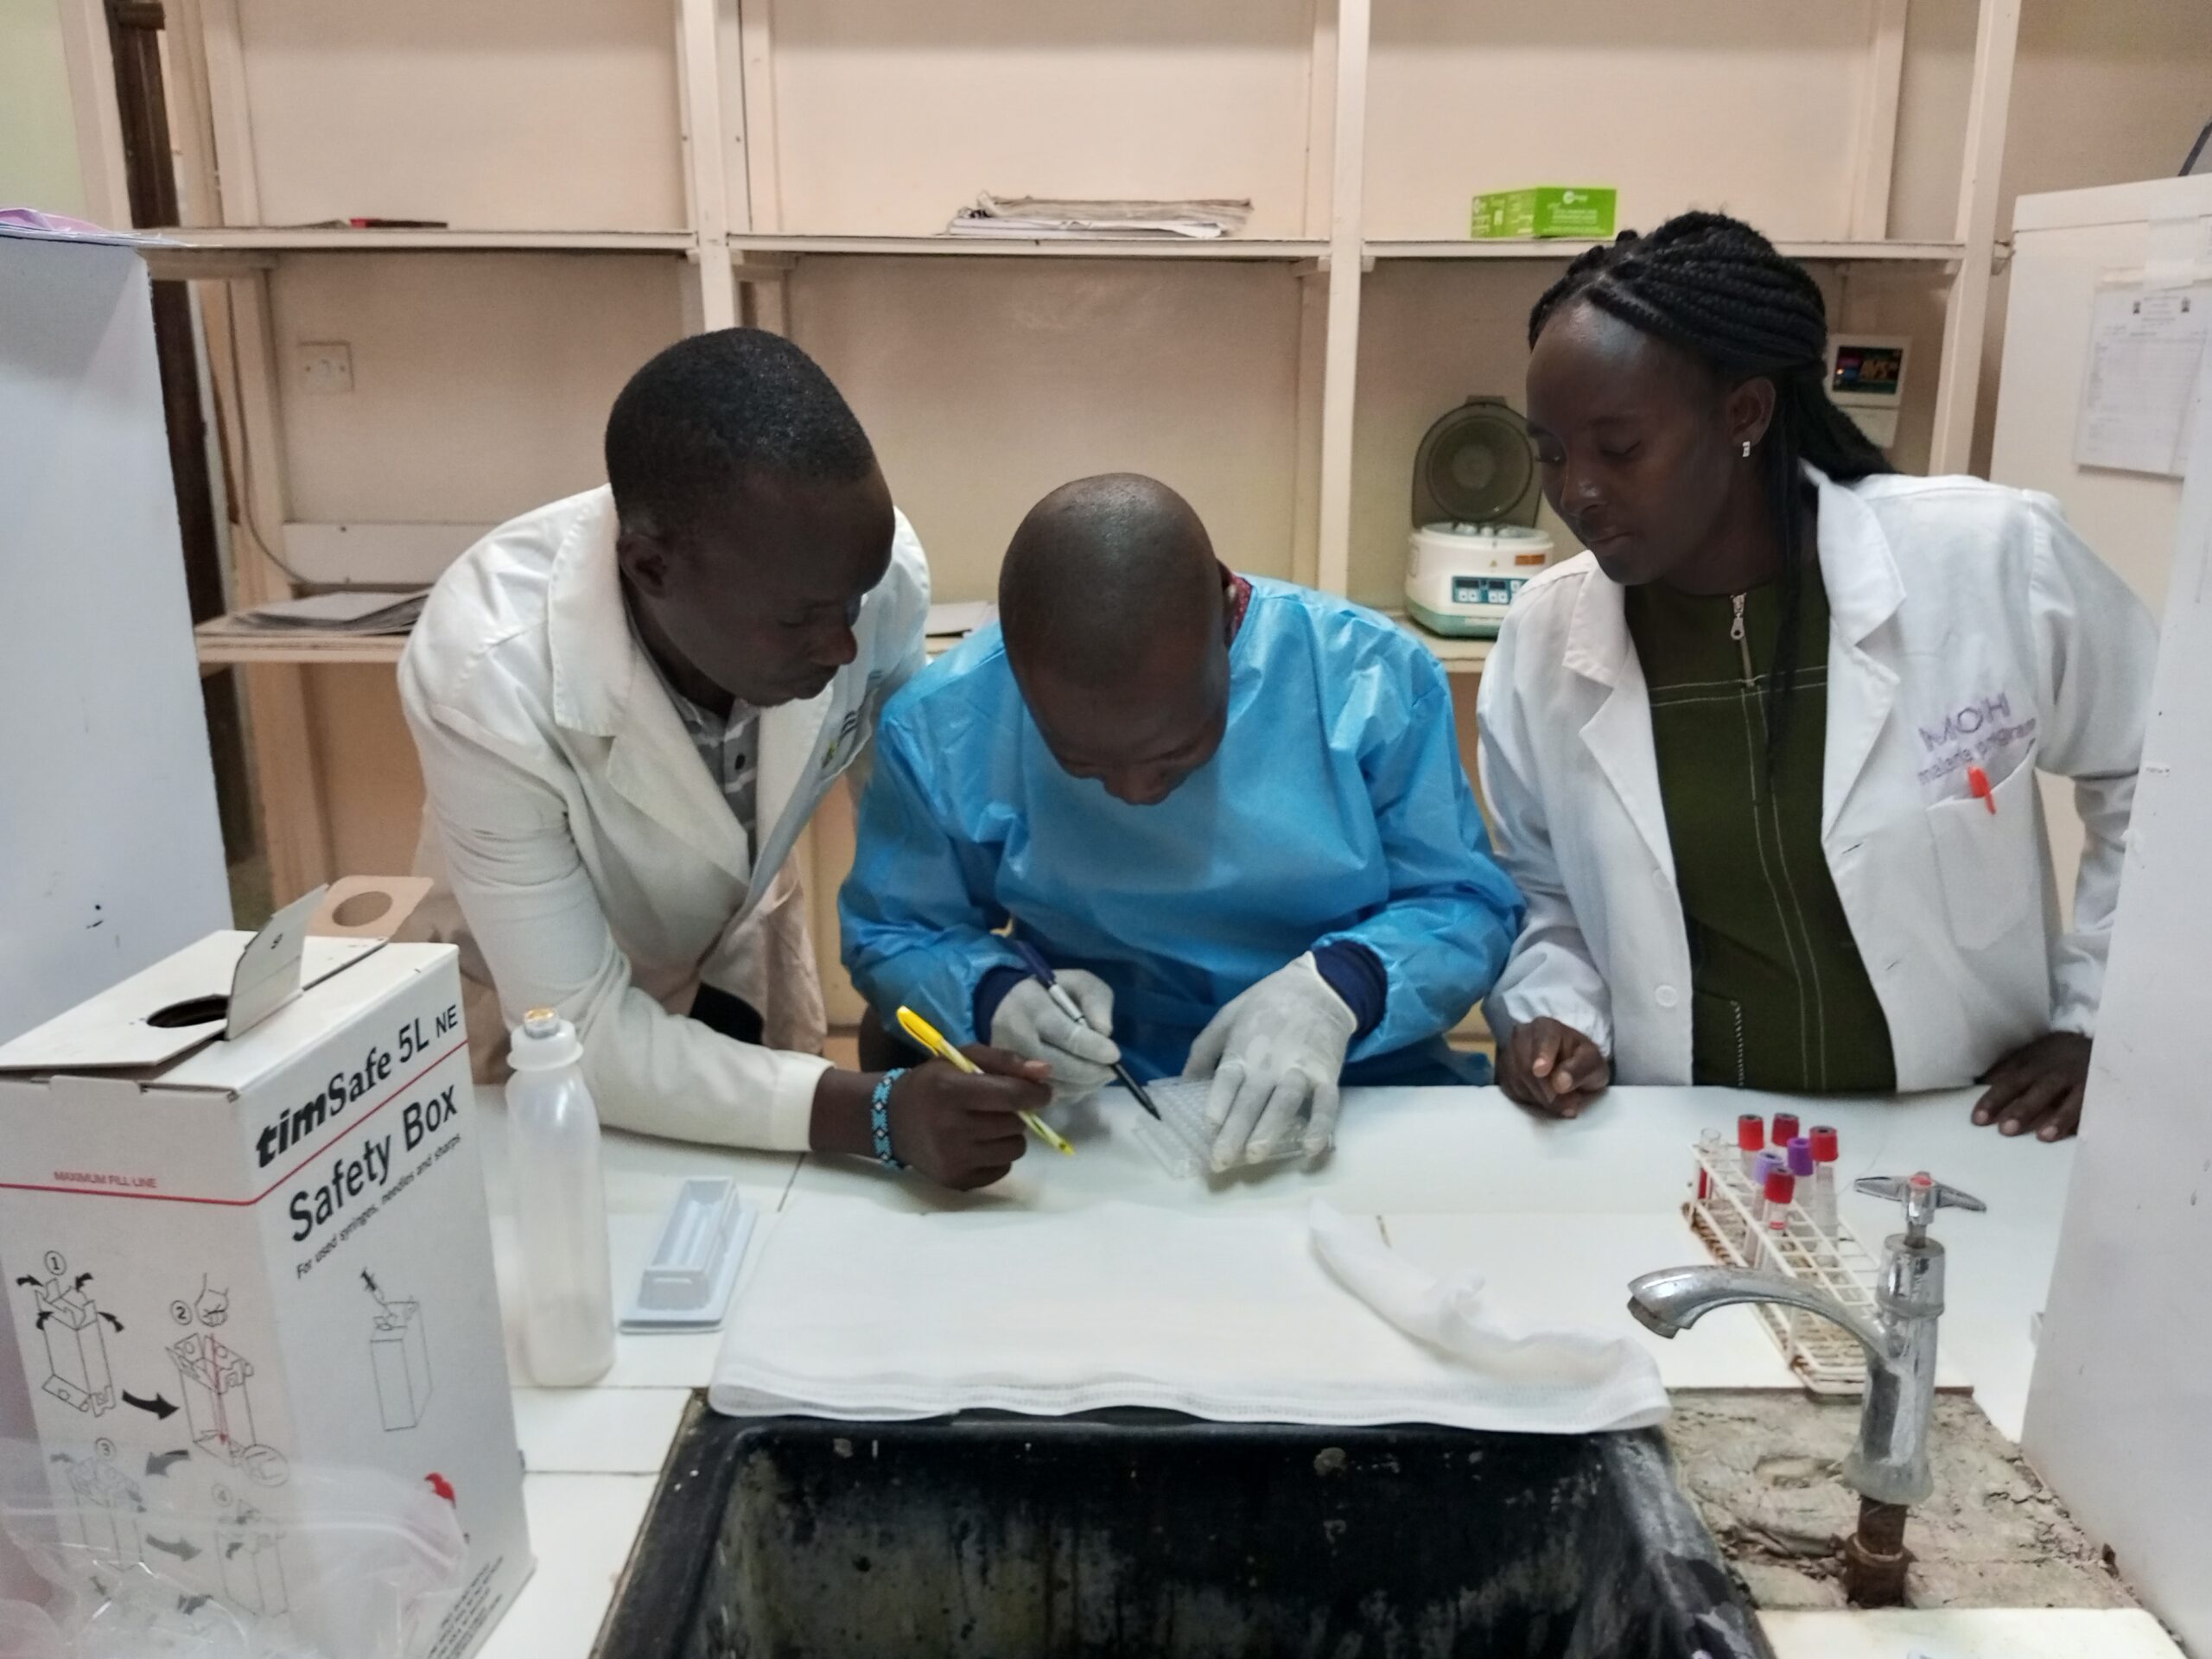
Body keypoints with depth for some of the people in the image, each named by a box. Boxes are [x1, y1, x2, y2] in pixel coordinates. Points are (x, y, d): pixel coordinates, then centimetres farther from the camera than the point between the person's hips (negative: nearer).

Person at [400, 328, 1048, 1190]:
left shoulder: (875, 568, -31)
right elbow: (579, 1031, -34)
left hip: (739, 952, 3)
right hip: (542, 1009, -3)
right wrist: (873, 1112, -44)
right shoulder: (487, 679, -40)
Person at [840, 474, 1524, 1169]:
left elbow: (1469, 905, -4)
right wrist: (994, 998, -19)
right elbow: (889, 938, 2)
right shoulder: (941, 724, -11)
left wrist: (1340, 985, -24)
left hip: (1353, 1094, 0)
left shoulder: (1374, 678, -13)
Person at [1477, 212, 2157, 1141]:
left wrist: (2097, 1024, 4)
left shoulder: (1992, 560, -11)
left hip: (1958, 1135, 0)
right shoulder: (1544, 638, -5)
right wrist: (1552, 1015, -7)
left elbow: (2159, 782, 6)